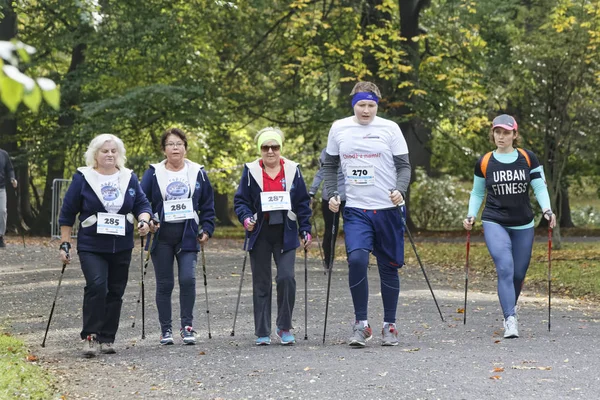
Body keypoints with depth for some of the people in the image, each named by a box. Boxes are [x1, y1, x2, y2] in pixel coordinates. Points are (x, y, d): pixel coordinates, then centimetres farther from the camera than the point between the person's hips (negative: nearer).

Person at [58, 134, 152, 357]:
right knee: (96, 285, -22)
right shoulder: (83, 178, -2)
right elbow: (67, 213, 1)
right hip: (91, 247, -4)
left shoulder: (129, 178, 6)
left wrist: (143, 220, -13)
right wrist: (65, 244, -2)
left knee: (115, 292, 6)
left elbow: (142, 204, 9)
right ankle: (90, 336, -15)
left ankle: (107, 338, 16)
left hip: (122, 248, 4)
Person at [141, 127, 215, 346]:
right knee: (164, 284, 3)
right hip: (162, 237, 0)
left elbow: (208, 205, 12)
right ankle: (166, 329, 11)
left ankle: (187, 326, -2)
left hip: (188, 236, 0)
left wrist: (207, 229, 3)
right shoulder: (153, 173, 3)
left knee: (188, 279, -12)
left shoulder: (198, 173, 7)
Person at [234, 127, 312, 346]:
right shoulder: (251, 171, 2)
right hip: (260, 234, 0)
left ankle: (284, 327, 2)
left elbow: (303, 202, 9)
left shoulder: (292, 170, 5)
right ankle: (262, 333, 10)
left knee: (286, 277, -14)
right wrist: (245, 218, -16)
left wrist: (305, 229, 3)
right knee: (261, 284, 3)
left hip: (285, 233, 0)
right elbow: (240, 200, 3)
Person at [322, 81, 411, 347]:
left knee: (389, 267, 6)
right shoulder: (339, 129, 5)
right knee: (356, 258, -19)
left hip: (387, 209, 0)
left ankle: (389, 326, 20)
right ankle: (361, 323, -7)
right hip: (356, 209, 0)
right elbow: (330, 165, 16)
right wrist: (331, 194, 2)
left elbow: (403, 165, 1)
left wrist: (400, 190, -17)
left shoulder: (390, 129, 0)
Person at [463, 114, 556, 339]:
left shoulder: (528, 159, 1)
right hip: (494, 223, -2)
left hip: (523, 225, 2)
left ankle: (510, 308, 36)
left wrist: (546, 210, -15)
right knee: (505, 269, -18)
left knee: (519, 274, 9)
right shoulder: (484, 163, 2)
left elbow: (540, 187, 1)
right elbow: (477, 193, 14)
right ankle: (510, 320, -22)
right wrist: (471, 215, 0)